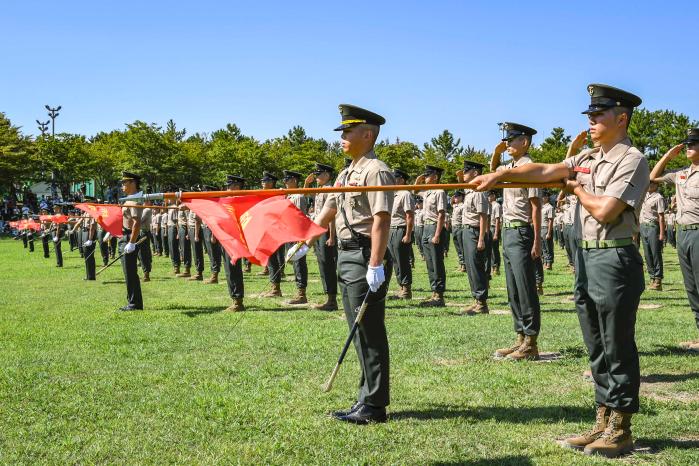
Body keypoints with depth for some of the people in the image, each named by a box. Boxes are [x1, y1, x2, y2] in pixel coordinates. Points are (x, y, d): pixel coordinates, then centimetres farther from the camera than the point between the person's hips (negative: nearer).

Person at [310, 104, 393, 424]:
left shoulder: (376, 171, -12)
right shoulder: (347, 174, 18)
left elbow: (381, 220, -21)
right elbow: (328, 211, 25)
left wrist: (375, 265, -27)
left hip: (365, 259, -10)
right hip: (346, 256, 10)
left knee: (370, 334, -5)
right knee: (360, 333, 14)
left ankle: (374, 406, 2)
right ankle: (367, 398, 22)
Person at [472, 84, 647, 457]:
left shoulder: (632, 160, -11)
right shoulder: (588, 158, 15)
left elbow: (605, 210, -19)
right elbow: (544, 171, 8)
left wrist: (576, 189, -2)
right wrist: (500, 175, -2)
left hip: (614, 259, -8)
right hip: (585, 257, 8)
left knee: (618, 349, -1)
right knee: (597, 349, 13)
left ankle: (620, 431, 8)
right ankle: (603, 423, 22)